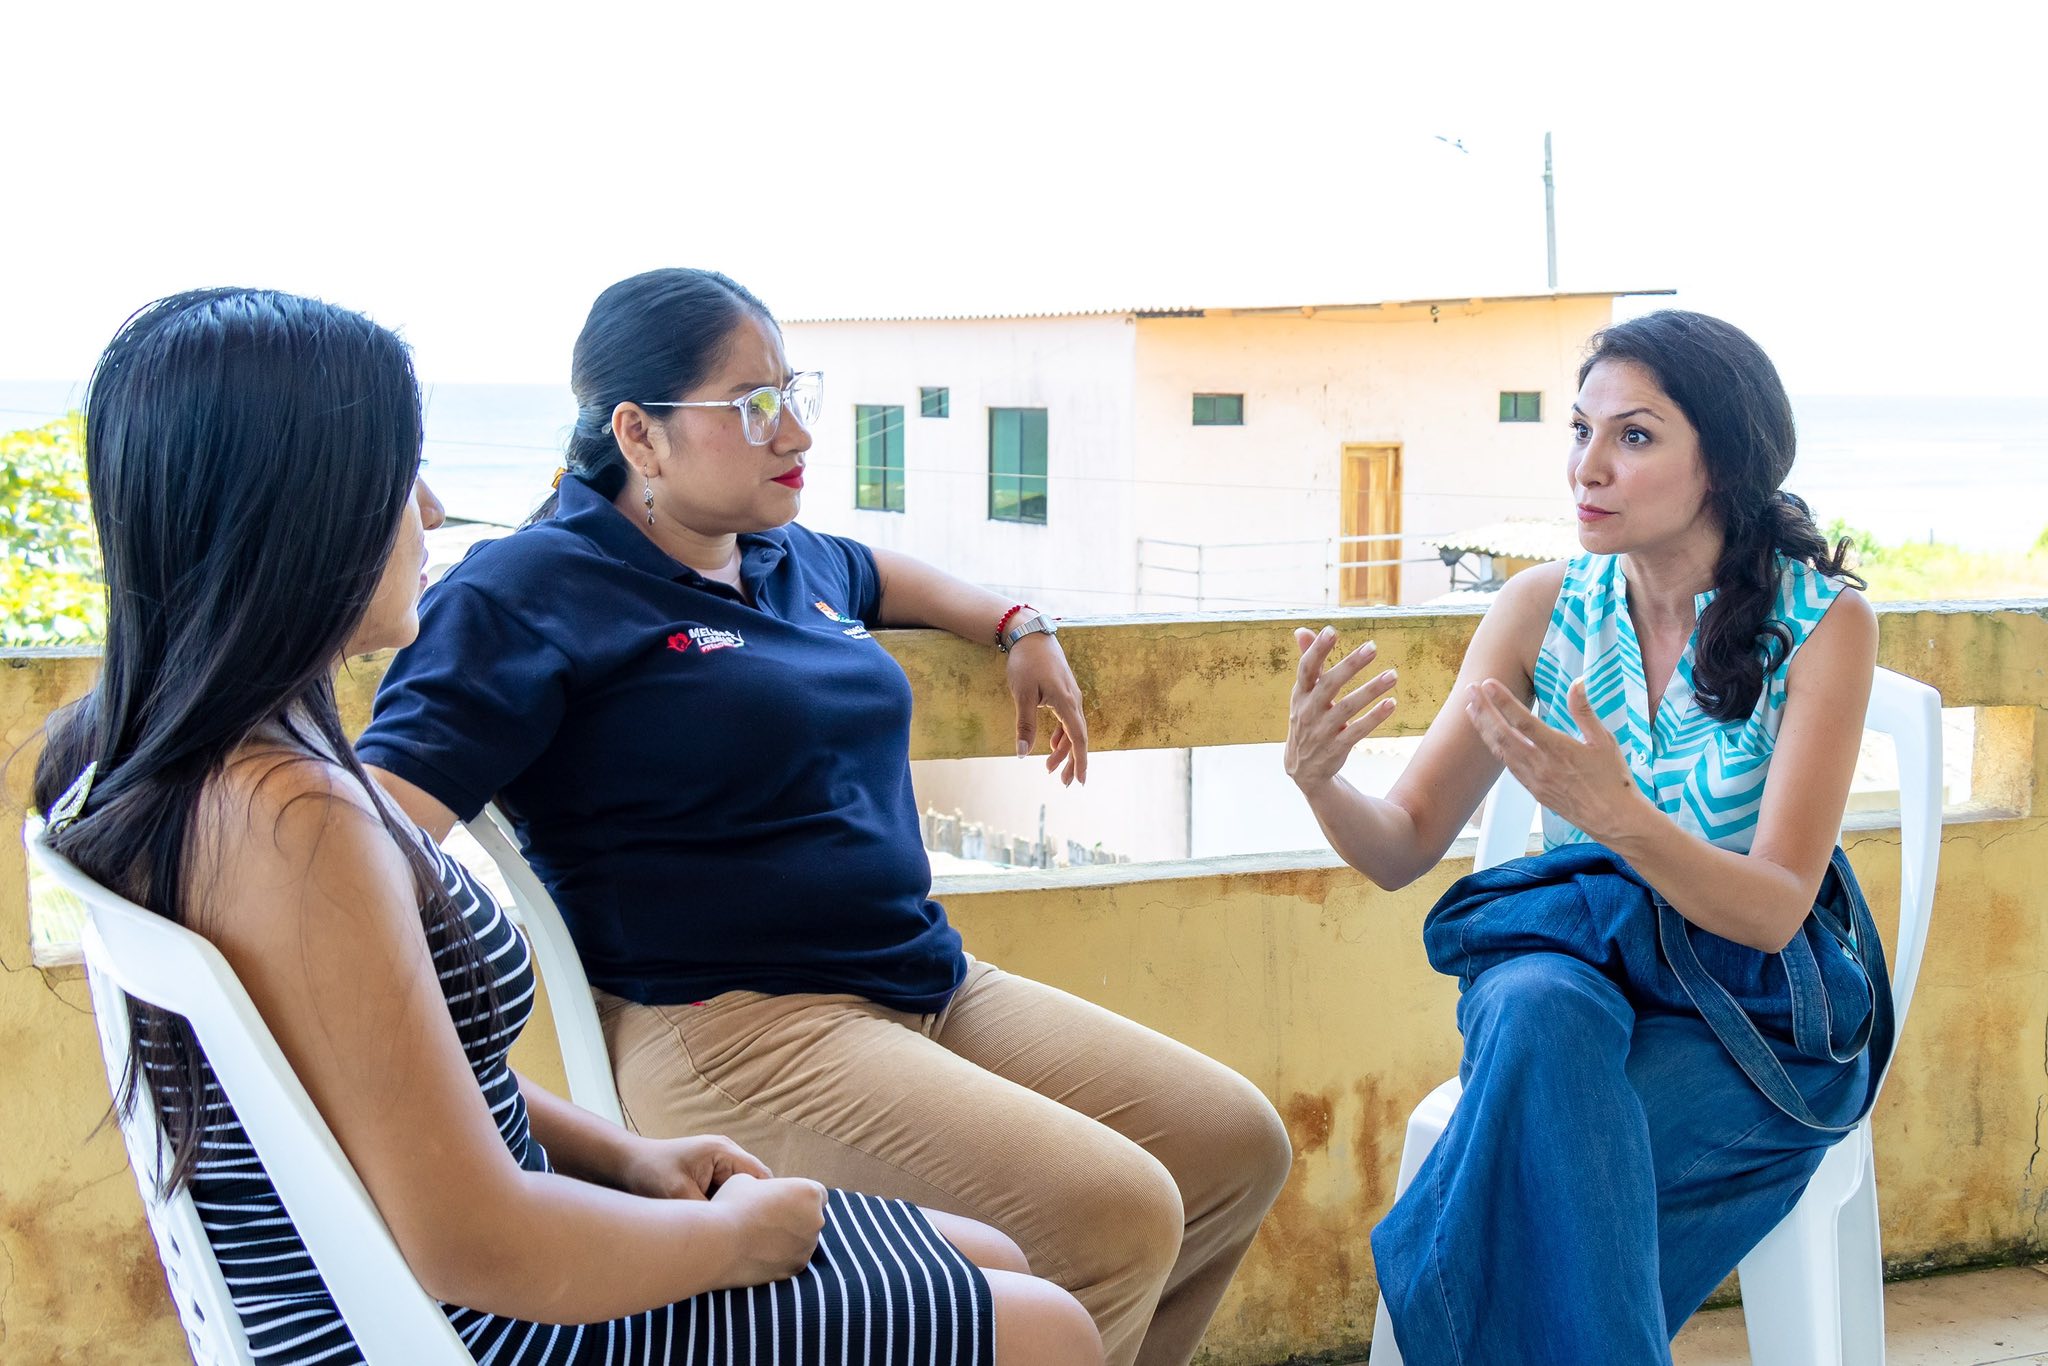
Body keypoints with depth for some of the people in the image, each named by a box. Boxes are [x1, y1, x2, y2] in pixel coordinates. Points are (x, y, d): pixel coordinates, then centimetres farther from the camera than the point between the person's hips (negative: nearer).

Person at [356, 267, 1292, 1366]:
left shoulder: (789, 559, 17)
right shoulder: (532, 589, -9)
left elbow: (881, 575, 43)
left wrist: (1017, 628, 31)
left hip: (933, 984, 9)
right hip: (727, 1030, -9)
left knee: (1237, 1146, 7)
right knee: (1115, 1214, -25)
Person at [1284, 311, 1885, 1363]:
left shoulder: (1823, 623, -10)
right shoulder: (1545, 607, -1)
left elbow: (1773, 909, -16)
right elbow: (1402, 849, -1)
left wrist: (1616, 814, -35)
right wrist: (1317, 775, -25)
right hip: (1571, 978, 3)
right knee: (1536, 1003, -33)